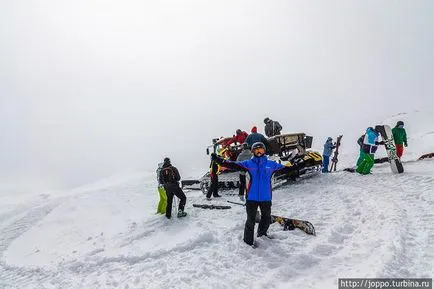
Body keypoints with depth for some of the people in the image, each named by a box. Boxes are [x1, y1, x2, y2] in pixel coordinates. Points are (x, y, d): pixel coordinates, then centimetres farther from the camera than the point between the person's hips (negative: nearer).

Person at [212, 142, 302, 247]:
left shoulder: (271, 164, 5)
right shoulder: (248, 163, -1)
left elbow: (284, 169, 14)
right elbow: (233, 165, -9)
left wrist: (296, 166, 6)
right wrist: (219, 161, -21)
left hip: (266, 197, 3)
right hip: (252, 197, -3)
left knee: (266, 218, 19)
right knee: (251, 220, 2)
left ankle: (262, 234, 44)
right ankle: (248, 240, 18)